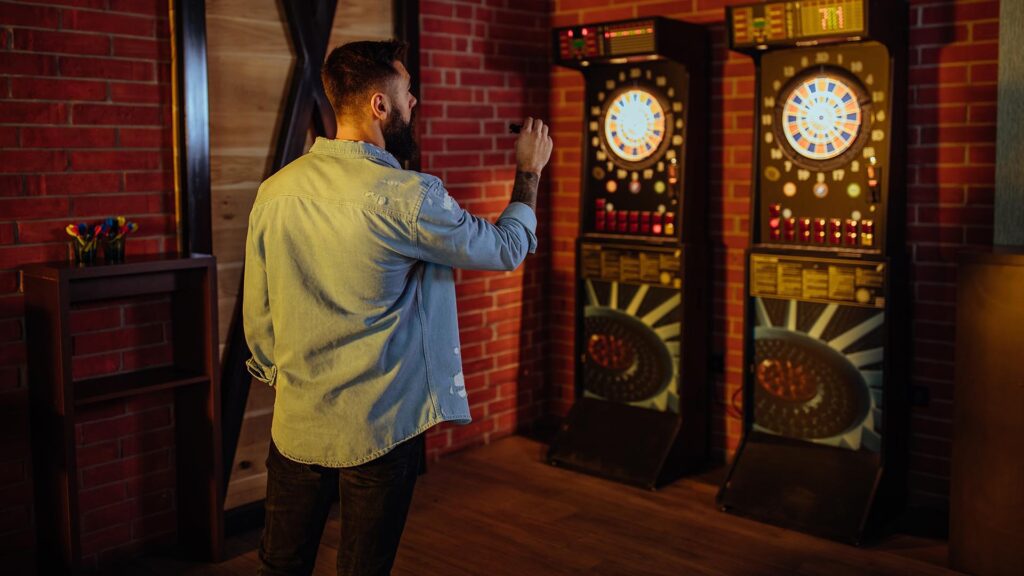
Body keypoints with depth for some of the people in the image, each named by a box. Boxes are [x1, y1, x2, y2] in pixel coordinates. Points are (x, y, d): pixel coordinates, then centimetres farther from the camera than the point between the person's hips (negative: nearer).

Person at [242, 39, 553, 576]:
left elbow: (256, 317, 5)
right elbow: (508, 248, -3)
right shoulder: (408, 197, -18)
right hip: (378, 429, -4)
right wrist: (529, 171, 13)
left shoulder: (275, 191, -3)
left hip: (295, 423, 5)